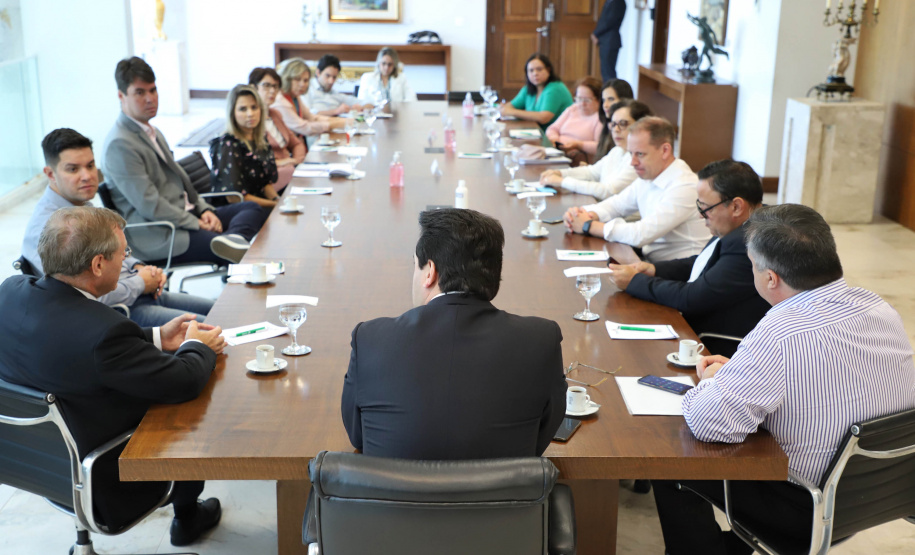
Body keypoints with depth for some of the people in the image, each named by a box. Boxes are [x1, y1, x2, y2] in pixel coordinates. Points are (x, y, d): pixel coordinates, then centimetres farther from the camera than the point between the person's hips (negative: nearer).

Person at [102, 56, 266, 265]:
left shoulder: (153, 132, 20)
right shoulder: (119, 145, -13)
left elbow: (179, 178, 23)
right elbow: (149, 205, -18)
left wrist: (204, 209, 5)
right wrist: (197, 224, -13)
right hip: (159, 236, -11)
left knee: (252, 208, -7)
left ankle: (233, 238, -32)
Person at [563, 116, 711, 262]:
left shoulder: (684, 187, -21)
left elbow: (640, 235, -25)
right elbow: (616, 205, 19)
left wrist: (588, 226, -15)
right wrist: (590, 215, -5)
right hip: (649, 260, 8)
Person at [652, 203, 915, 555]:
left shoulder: (780, 335, -31)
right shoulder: (881, 309, -5)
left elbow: (706, 423, -29)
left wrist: (710, 381, -8)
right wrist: (739, 370, 7)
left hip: (810, 511, -8)